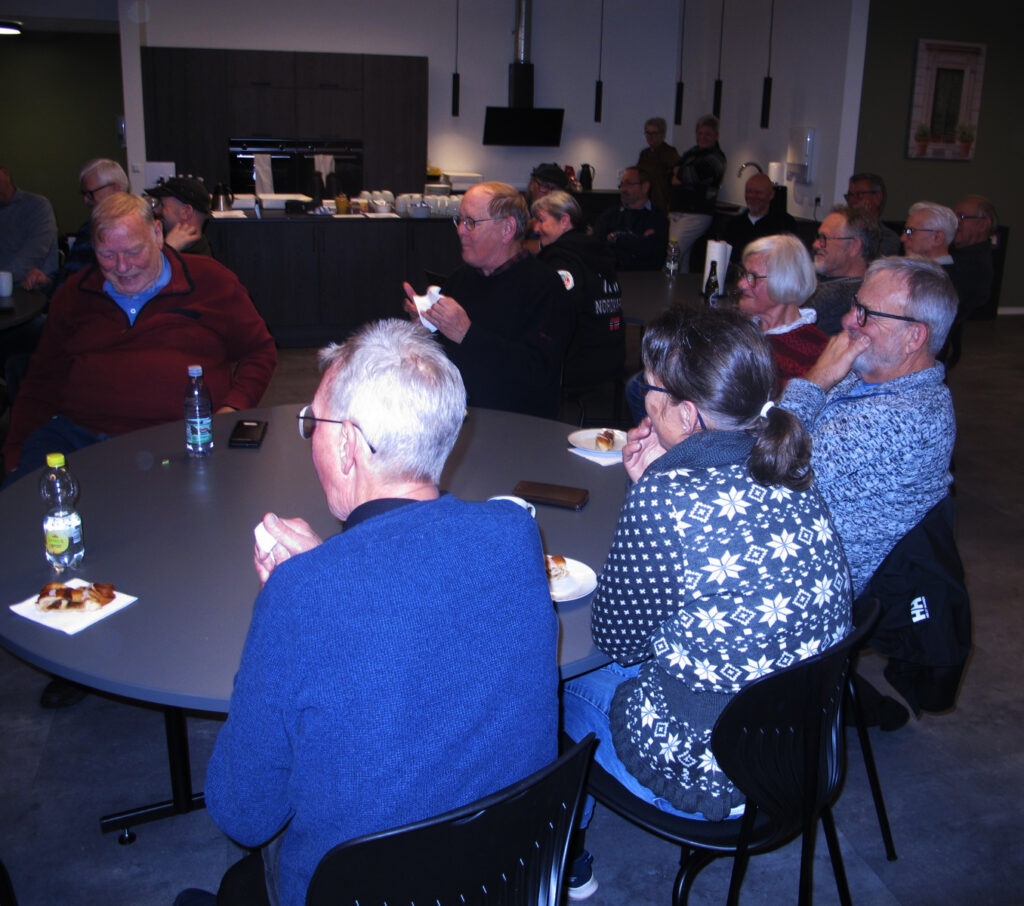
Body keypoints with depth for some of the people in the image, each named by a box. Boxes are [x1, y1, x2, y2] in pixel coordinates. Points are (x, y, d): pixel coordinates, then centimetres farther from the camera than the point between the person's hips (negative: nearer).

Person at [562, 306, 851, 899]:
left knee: (563, 683, 19)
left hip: (712, 777, -7)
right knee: (604, 672, 26)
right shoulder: (793, 480, -6)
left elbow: (616, 641, -13)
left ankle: (566, 865, 41)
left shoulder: (667, 500, -29)